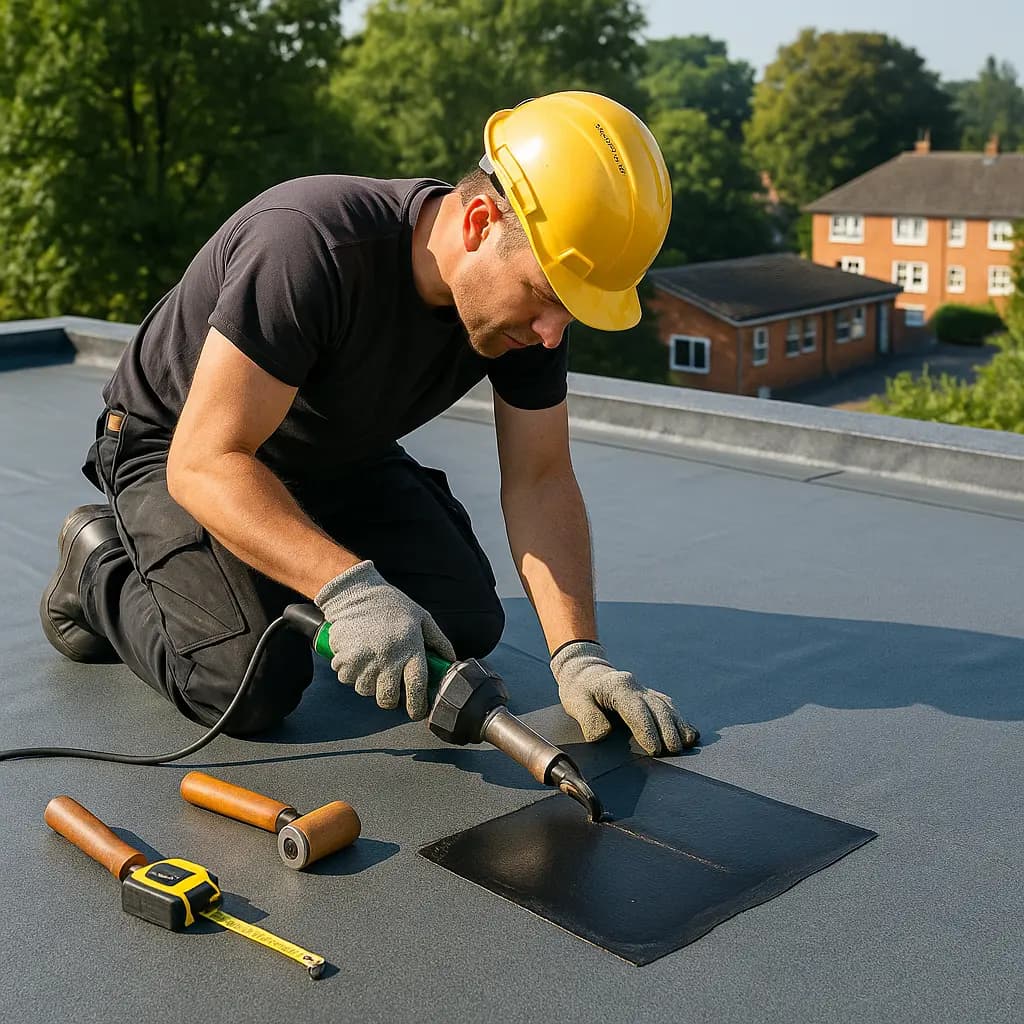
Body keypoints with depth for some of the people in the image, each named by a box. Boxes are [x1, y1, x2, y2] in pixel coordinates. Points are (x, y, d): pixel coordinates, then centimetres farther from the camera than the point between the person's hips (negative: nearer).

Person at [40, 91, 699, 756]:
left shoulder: (531, 295, -18)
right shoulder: (311, 244, -38)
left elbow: (540, 480, -14)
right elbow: (204, 462, -38)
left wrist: (577, 653, -25)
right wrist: (348, 585, -51)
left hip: (339, 454, 6)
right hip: (177, 446, -6)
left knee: (468, 626, -5)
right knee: (253, 687, -22)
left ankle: (280, 575, 18)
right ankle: (102, 563, 7)